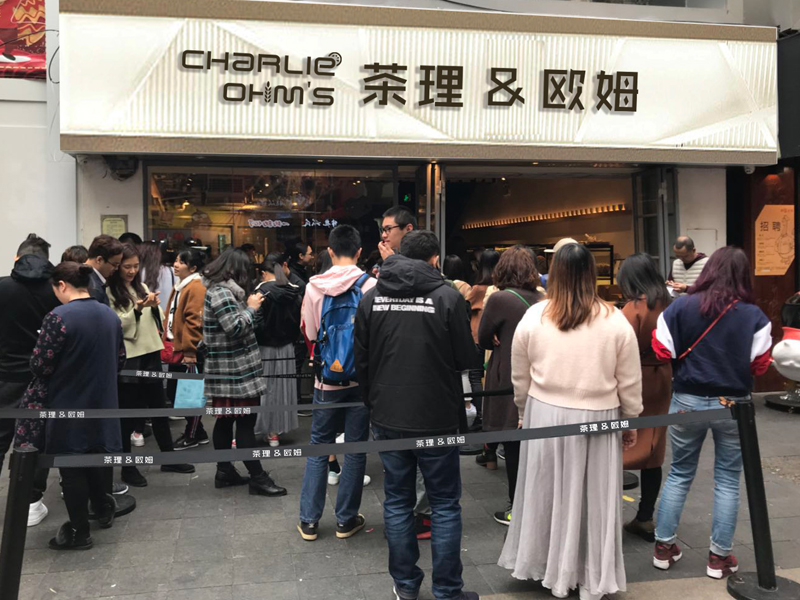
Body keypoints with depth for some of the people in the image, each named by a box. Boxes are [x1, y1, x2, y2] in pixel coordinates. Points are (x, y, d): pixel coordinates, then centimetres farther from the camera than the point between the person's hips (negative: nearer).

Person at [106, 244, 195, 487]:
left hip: (151, 353, 6)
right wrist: (137, 309, -25)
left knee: (158, 407, 14)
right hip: (127, 357, -6)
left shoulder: (142, 287, 11)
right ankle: (127, 466, 15)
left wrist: (155, 307, -9)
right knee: (128, 412, 3)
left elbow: (157, 321, 11)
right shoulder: (109, 292, -8)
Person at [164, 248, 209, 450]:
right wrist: (166, 342, 16)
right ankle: (197, 432, 25)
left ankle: (193, 435, 15)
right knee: (174, 390, 13)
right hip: (176, 349, 10)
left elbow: (194, 322, -19)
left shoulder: (196, 288, -15)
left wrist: (189, 350, -21)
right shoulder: (179, 287, 15)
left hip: (187, 351, -10)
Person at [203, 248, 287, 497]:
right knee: (246, 422, -7)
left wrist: (248, 305, 10)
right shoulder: (221, 292, -17)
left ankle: (224, 471, 24)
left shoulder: (220, 289, 15)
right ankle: (257, 478, -2)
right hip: (236, 373, -11)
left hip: (227, 371, 11)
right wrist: (251, 308, -9)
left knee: (225, 420, 15)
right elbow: (236, 328, -22)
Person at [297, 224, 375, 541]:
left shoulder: (314, 287, -4)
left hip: (326, 378, 2)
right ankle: (346, 520, 17)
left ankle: (309, 520, 17)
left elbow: (308, 332, 4)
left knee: (318, 446, 13)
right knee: (355, 448, 9)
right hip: (361, 378, -1)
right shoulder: (370, 285, -11)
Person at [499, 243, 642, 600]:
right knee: (593, 500, 11)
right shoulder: (615, 321, -7)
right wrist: (630, 422, 12)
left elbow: (520, 378, 4)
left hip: (545, 416, 1)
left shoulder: (533, 317, -5)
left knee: (548, 495, 15)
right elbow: (629, 383, -1)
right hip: (597, 420, -1)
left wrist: (524, 412, 18)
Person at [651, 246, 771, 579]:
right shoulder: (754, 316, -8)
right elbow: (760, 366, -2)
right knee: (728, 480, 12)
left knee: (679, 474, 15)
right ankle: (720, 556, 18)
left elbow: (661, 352, -6)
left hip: (687, 401, 1)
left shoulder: (681, 306, -8)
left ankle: (664, 546, 21)